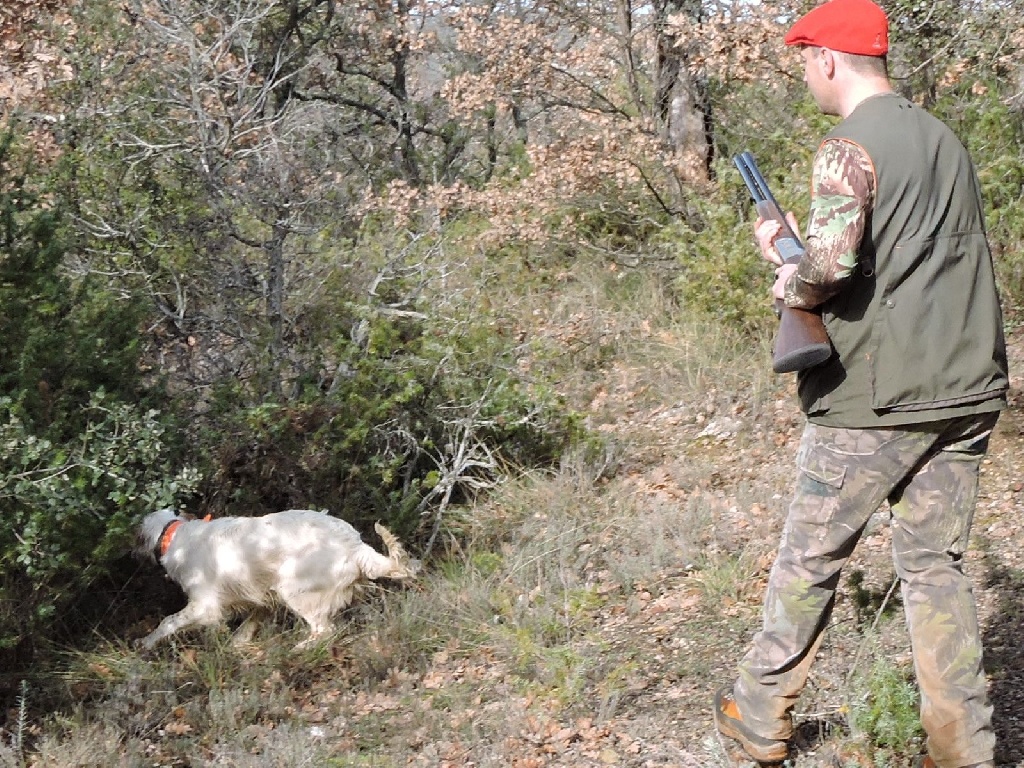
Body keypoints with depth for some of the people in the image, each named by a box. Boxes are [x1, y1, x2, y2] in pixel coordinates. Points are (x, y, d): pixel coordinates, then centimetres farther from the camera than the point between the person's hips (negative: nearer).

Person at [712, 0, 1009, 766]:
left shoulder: (849, 148, -12)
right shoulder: (946, 139, 13)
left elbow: (833, 259, -26)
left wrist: (795, 286, -4)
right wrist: (793, 250, 18)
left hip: (875, 396, -7)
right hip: (964, 390, 7)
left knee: (810, 559, 9)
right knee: (936, 565, 12)